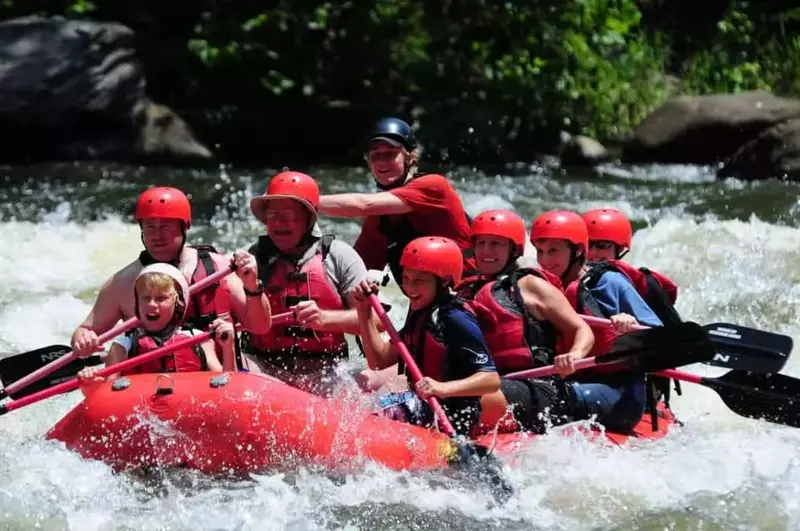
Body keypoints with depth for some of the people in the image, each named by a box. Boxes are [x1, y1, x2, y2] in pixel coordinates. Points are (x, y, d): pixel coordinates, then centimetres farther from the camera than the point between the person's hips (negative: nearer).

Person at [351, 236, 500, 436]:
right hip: (423, 407, 10)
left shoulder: (456, 320, -15)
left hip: (451, 418, -10)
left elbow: (492, 380, -22)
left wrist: (443, 388, -36)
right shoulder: (419, 316, 14)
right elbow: (379, 361, 13)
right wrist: (365, 312, 6)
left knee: (382, 409, -30)